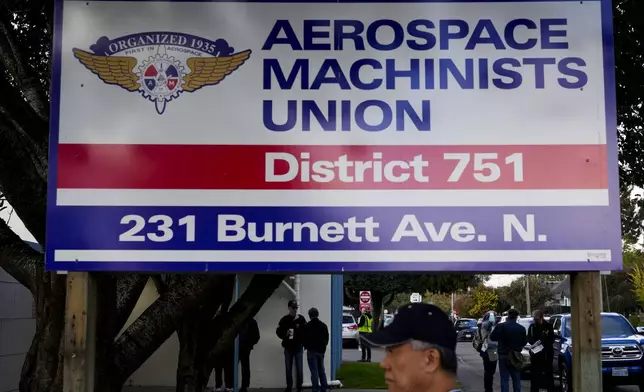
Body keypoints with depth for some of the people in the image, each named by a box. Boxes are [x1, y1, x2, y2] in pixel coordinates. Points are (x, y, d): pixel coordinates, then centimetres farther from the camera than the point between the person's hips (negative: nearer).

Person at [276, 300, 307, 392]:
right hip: (288, 347, 1)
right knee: (288, 368, 8)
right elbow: (278, 331, -1)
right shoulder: (285, 319, 1)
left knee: (299, 368, 2)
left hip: (298, 347, -1)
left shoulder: (301, 318, 0)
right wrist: (285, 334, -18)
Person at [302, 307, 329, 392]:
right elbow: (327, 339, 10)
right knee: (321, 370, 15)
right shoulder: (323, 325, 7)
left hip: (312, 351, -5)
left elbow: (304, 339, -8)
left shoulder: (307, 326, -11)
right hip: (321, 350, 5)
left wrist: (306, 346, 11)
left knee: (314, 371, -3)